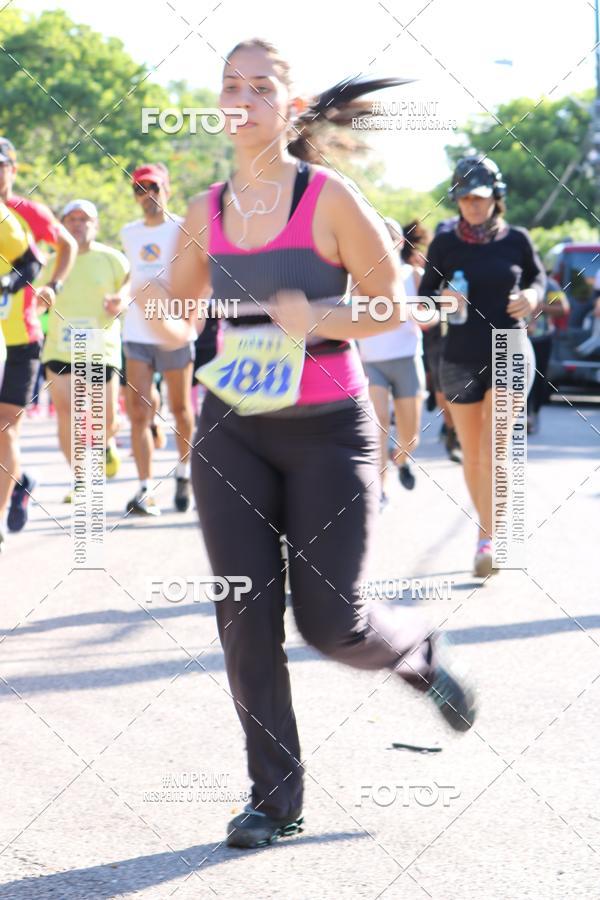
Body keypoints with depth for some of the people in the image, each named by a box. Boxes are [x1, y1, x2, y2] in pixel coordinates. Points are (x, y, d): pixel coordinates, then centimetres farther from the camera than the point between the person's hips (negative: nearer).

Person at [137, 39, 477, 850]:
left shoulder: (328, 199, -9)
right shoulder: (206, 213, 4)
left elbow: (392, 302, -5)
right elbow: (179, 323, 13)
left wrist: (320, 318, -23)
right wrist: (155, 308, -10)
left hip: (328, 430, -4)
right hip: (232, 431, 4)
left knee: (330, 622, -5)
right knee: (246, 617, -2)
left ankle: (420, 653, 30)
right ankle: (275, 797, 8)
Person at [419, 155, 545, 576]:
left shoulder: (517, 240, -2)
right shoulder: (444, 244, -2)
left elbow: (538, 276, 15)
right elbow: (425, 294, 5)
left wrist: (533, 295, -7)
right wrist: (442, 298, -17)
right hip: (461, 359, 2)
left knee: (494, 450, -15)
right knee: (472, 454, 8)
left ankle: (488, 540, -14)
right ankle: (488, 527, 25)